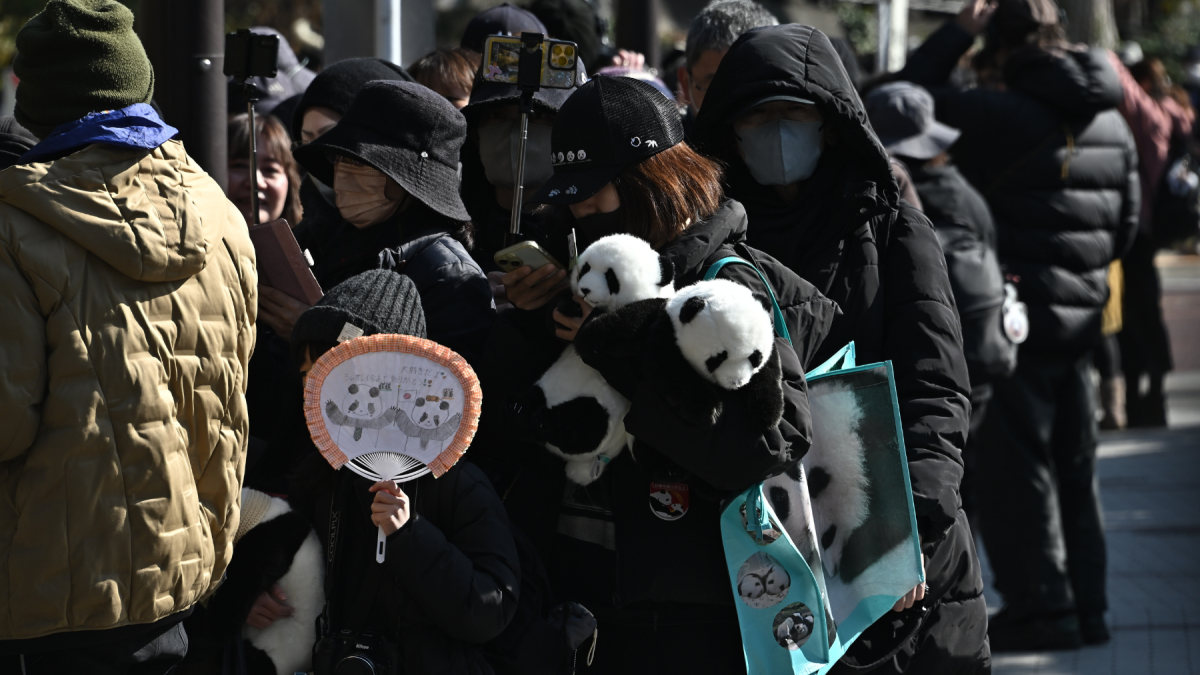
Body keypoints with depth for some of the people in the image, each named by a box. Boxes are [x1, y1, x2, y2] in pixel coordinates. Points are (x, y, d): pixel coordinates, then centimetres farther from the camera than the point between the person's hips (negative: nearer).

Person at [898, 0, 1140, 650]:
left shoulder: (1004, 115, -16)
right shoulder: (1112, 123, 8)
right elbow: (1126, 222, 16)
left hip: (1019, 308, -7)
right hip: (1082, 308, 7)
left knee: (1016, 461, -1)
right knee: (1073, 464, 14)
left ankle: (1041, 605, -2)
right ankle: (1085, 605, 18)